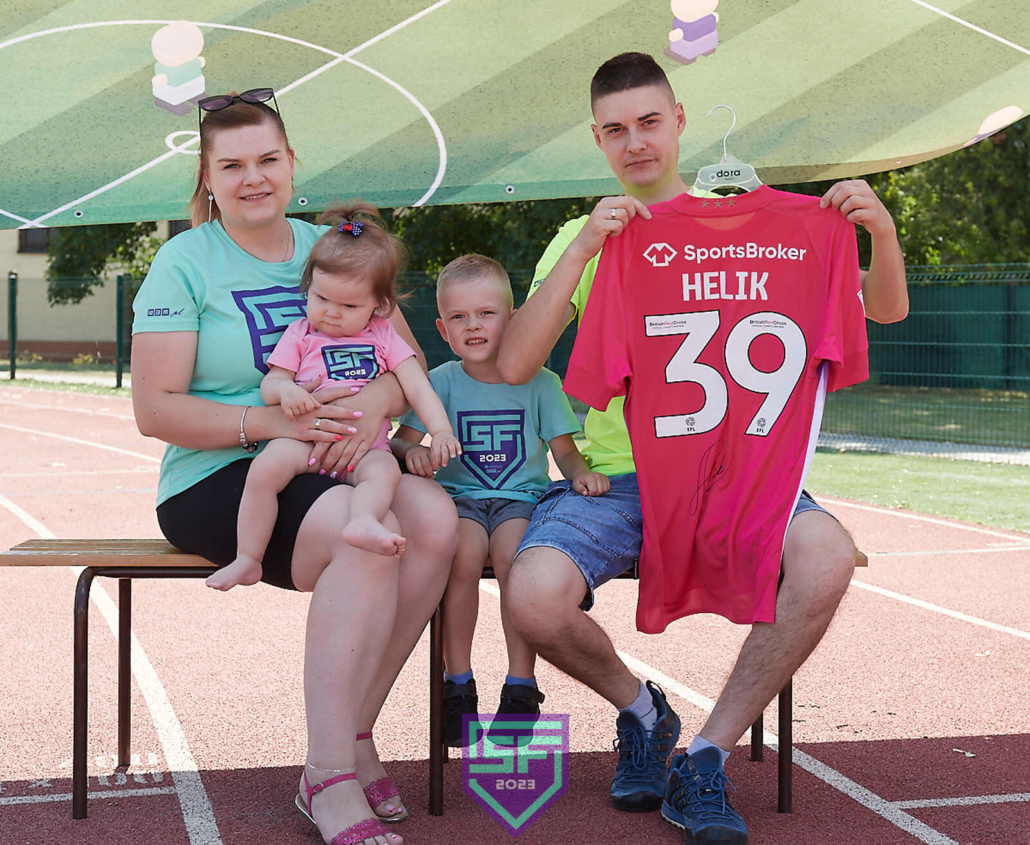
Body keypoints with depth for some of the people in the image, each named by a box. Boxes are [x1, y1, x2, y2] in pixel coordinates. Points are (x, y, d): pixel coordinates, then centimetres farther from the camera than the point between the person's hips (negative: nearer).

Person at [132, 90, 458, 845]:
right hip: (216, 479, -4)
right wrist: (276, 421, -20)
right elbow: (155, 410, -7)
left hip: (331, 470, 5)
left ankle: (352, 734, -14)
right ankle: (331, 778, -26)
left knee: (434, 516, -27)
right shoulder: (185, 262, 0)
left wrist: (376, 401, -17)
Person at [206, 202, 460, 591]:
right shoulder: (300, 335, 14)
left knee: (385, 469, -34)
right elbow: (269, 385, 10)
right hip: (306, 439, 0)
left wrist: (441, 431, -8)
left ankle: (363, 522, -61)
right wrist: (285, 390, -16)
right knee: (267, 466, -30)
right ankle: (247, 558, -23)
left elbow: (417, 387, 8)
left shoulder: (383, 337, 16)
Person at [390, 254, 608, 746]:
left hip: (522, 497, 0)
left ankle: (521, 686, -20)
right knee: (464, 554, -32)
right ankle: (457, 683, -18)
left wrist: (581, 473, -14)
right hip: (461, 497, 0)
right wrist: (413, 452, -22)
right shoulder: (441, 382, 7)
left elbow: (564, 450, 8)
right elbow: (399, 440, 2)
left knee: (514, 556, -32)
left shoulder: (538, 382, 7)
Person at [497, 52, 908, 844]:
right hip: (616, 475, 0)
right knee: (534, 598, -29)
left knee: (826, 557, -32)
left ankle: (708, 759, -13)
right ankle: (642, 710, 5)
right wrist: (582, 250, -15)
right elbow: (513, 365, -6)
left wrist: (882, 230, -12)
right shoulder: (581, 240, 10)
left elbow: (885, 310, 10)